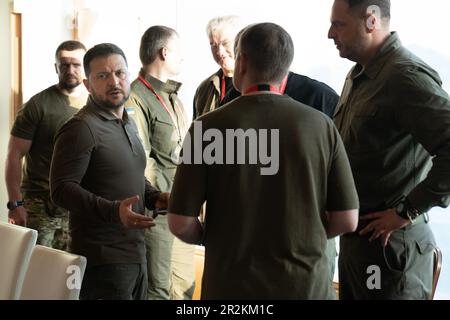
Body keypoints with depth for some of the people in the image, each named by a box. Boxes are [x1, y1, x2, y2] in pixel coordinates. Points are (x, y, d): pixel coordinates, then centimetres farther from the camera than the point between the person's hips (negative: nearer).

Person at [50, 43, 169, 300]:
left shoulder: (128, 124, 15)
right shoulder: (80, 128, -14)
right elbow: (62, 190, -20)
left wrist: (156, 197, 6)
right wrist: (113, 211, -32)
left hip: (136, 253, 9)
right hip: (104, 259, -9)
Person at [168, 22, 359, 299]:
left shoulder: (209, 128, -10)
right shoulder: (321, 125, -6)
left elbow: (181, 223, -8)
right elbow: (347, 220, -4)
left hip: (232, 286, -1)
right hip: (306, 285, 1)